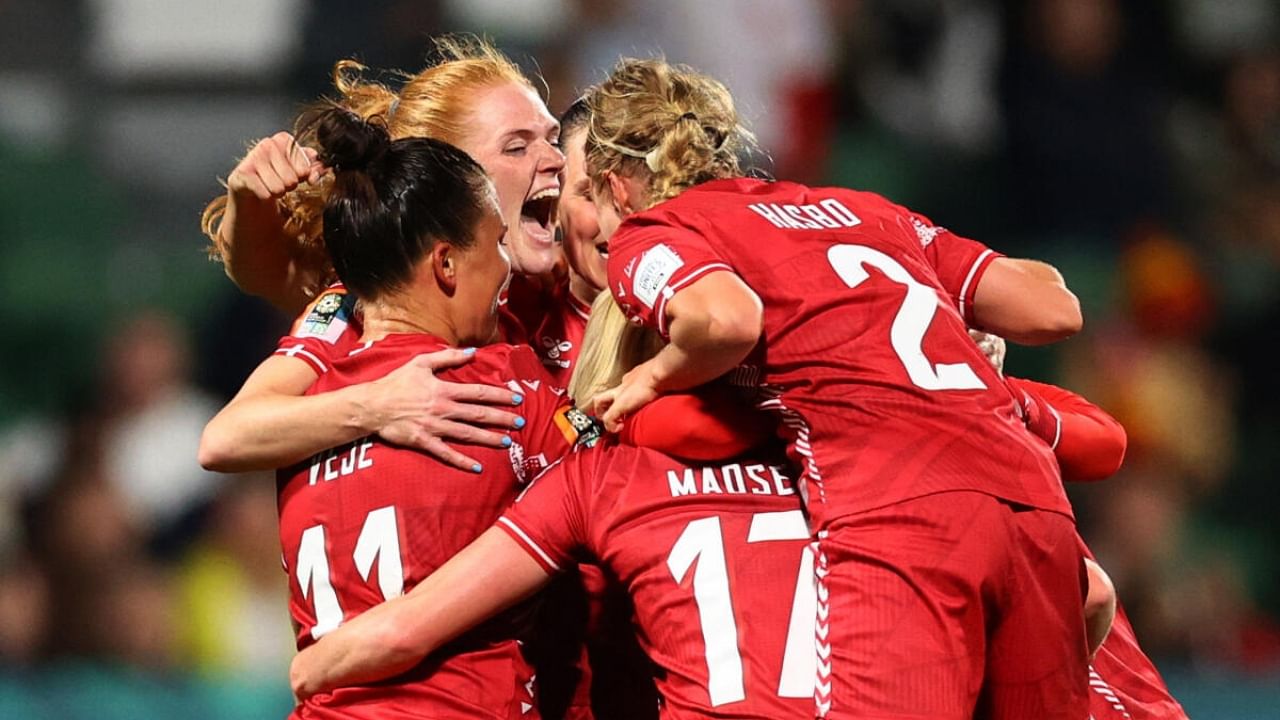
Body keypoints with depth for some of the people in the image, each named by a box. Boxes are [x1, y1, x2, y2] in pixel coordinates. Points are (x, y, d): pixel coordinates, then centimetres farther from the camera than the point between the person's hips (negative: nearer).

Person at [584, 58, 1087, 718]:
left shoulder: (647, 236, 14)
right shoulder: (858, 209, 30)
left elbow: (727, 317, -11)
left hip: (895, 512, -6)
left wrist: (654, 378, 9)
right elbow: (1053, 310, 23)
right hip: (1032, 496, 6)